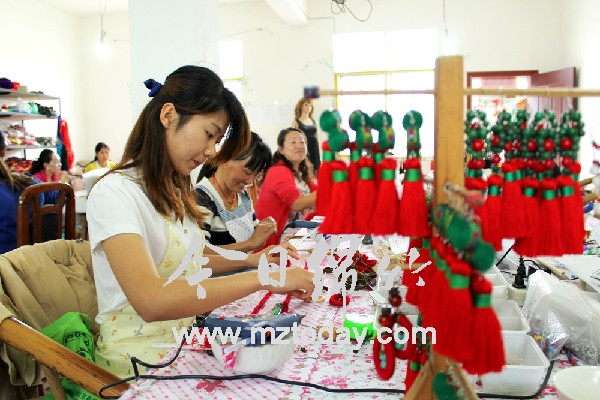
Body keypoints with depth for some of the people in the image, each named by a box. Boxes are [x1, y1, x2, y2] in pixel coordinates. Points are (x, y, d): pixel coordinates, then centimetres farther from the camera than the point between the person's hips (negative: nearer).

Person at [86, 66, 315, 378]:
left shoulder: (175, 191, 11)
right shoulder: (115, 193, -18)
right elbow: (151, 301, -31)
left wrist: (250, 260, 4)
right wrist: (262, 278, -29)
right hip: (140, 361, -8)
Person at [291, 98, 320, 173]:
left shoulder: (314, 122, 15)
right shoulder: (296, 122, 2)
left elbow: (317, 139, 17)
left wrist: (320, 157, 13)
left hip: (315, 152, 4)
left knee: (315, 174, 2)